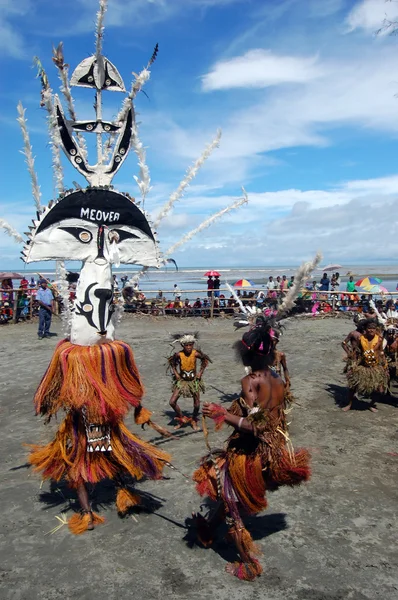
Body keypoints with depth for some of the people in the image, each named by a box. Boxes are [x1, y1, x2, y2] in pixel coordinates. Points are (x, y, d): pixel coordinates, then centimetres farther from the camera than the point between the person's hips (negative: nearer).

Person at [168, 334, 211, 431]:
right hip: (182, 380, 1)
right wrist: (175, 373, -2)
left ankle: (193, 421, 31)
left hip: (194, 380, -1)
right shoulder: (178, 354, -17)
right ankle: (182, 419, 16)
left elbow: (205, 359, 0)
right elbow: (171, 361, 3)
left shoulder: (196, 353, -19)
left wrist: (200, 372, -4)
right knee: (172, 402, -7)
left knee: (197, 405, 2)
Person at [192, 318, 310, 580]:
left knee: (232, 502, 15)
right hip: (272, 453, 8)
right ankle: (209, 529, 51)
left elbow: (254, 426, -27)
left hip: (250, 453, -8)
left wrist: (222, 414, -19)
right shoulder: (278, 381, -3)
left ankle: (249, 563, 28)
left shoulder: (250, 381, -24)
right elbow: (275, 419, 7)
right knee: (231, 495, 29)